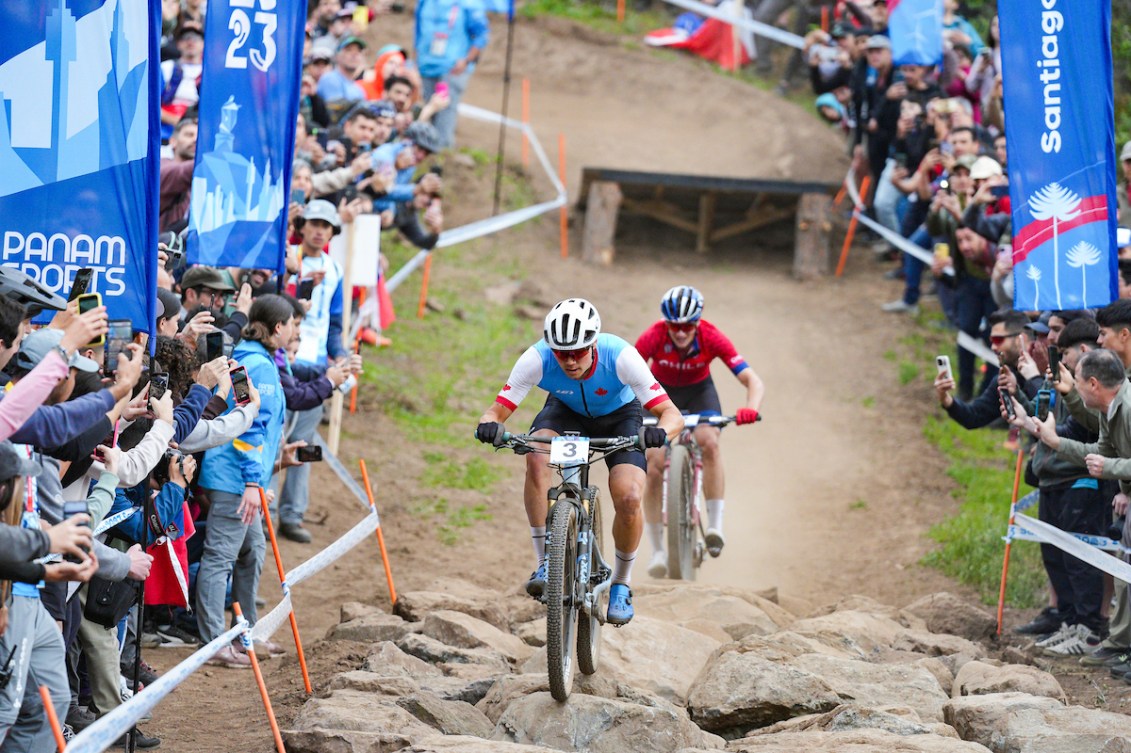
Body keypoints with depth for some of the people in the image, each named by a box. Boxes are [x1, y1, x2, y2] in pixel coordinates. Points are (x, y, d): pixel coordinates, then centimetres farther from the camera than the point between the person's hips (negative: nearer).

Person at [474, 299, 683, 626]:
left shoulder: (620, 356, -36)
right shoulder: (537, 359, -33)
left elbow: (672, 413, -36)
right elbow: (497, 409, -30)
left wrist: (660, 433, -59)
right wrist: (489, 425, -54)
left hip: (619, 416, -1)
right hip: (566, 411, 1)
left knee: (629, 500, -22)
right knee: (536, 457, -32)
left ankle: (621, 585, 5)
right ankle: (544, 563, -22)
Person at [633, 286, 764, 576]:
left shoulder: (711, 338, -30)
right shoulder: (653, 337, -31)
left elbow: (753, 381, -33)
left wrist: (751, 408, -54)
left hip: (699, 391, 0)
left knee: (709, 442, -30)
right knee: (653, 466, -13)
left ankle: (715, 526, -25)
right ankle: (657, 551, -3)